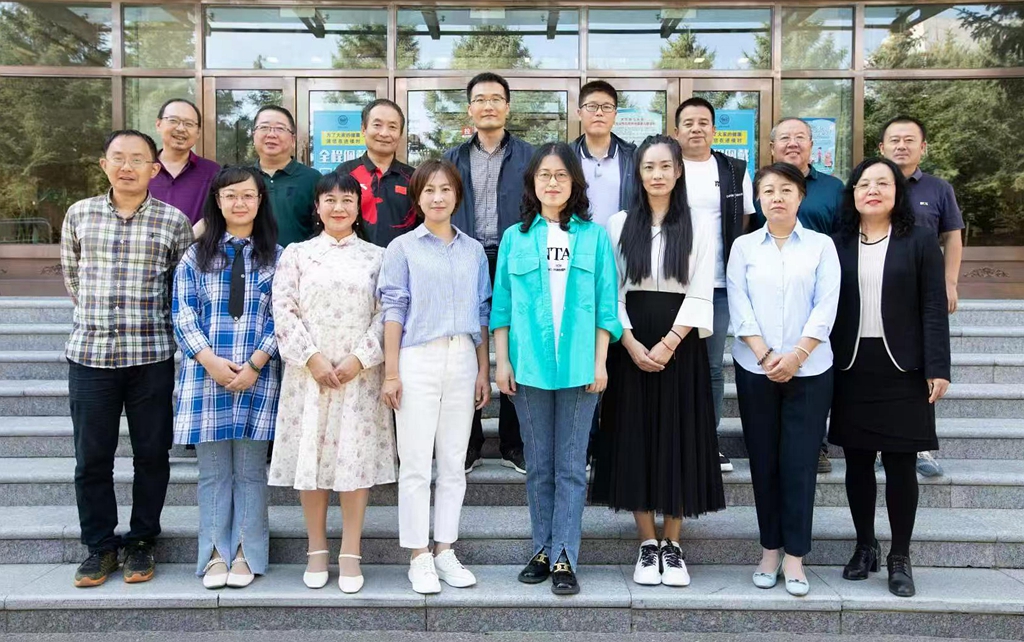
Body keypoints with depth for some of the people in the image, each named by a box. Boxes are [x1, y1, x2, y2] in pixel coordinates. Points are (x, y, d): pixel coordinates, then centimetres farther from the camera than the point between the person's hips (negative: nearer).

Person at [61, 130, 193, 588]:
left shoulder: (173, 221, -1)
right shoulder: (79, 214, 5)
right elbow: (71, 275, 17)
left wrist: (149, 323, 10)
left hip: (151, 356, -1)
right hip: (89, 354, 2)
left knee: (151, 455, 7)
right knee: (91, 457, 7)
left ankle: (142, 542, 23)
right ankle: (100, 545, 22)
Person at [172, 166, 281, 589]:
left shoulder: (276, 257, 6)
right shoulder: (196, 256, 9)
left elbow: (280, 317, 0)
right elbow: (183, 314, 3)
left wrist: (255, 364, -11)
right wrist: (210, 360, -11)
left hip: (257, 376, -1)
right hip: (205, 375, 1)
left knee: (250, 469, 5)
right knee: (212, 470, 6)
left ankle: (247, 554, 13)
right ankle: (215, 554, 15)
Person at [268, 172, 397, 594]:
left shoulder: (377, 257, 8)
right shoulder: (296, 254, 8)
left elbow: (385, 314, 1)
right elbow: (283, 310, 0)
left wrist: (359, 359, -10)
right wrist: (312, 358, -10)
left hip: (360, 373, 0)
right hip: (308, 373, 1)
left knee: (356, 457, 0)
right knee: (309, 458, 4)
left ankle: (350, 554, 10)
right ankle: (317, 551, 17)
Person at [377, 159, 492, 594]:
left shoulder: (473, 250, 12)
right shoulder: (403, 248, 2)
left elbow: (482, 313, 13)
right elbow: (393, 310, -1)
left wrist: (484, 371, 9)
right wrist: (391, 373, -7)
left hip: (462, 360, 3)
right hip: (417, 359, -3)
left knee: (454, 463, 8)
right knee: (415, 464, -1)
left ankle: (445, 550, 18)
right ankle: (419, 556, 10)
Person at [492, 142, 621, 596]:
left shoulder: (594, 237, 6)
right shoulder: (515, 237, 8)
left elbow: (605, 305, 4)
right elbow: (502, 305, 7)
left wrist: (599, 362, -2)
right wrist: (502, 362, 1)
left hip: (578, 366, -1)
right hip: (529, 366, 1)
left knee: (571, 467, 2)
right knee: (538, 466, 10)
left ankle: (564, 558, 8)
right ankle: (542, 551, 20)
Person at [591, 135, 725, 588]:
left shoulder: (698, 228, 4)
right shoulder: (619, 225, 6)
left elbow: (700, 295, -2)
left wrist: (669, 344, -13)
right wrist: (632, 345, -10)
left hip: (680, 346, 0)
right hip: (630, 347, 1)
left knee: (678, 440, 2)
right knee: (635, 440, 2)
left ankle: (672, 545, 14)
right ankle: (648, 544, 13)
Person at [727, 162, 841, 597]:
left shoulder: (821, 245, 5)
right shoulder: (743, 247, 6)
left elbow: (826, 307, -3)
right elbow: (739, 307, -1)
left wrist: (797, 355, -14)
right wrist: (765, 355, -12)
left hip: (810, 369, -1)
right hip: (755, 369, 1)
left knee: (800, 462, -1)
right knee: (763, 461, 6)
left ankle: (794, 556, 8)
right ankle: (770, 549, 17)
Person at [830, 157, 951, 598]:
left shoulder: (919, 240, 2)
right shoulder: (838, 245, 7)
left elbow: (933, 308, -2)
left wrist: (938, 368, -9)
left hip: (902, 368, -2)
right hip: (851, 369, 2)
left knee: (900, 463, 2)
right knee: (857, 461, 8)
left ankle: (900, 558, 14)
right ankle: (865, 547, 23)